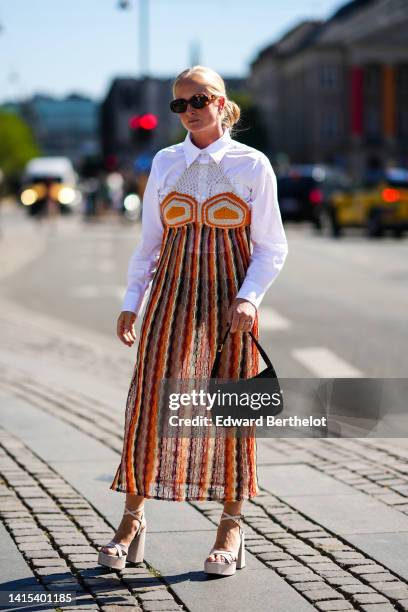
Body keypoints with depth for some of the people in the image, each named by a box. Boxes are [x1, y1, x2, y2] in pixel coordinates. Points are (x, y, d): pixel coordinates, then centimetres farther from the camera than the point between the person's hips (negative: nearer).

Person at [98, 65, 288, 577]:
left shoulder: (252, 165, 0)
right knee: (150, 399, -1)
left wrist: (248, 298, -13)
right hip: (172, 292, 2)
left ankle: (231, 527, 14)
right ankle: (133, 518, 11)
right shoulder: (165, 163, 8)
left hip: (229, 297, -2)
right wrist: (132, 301, 8)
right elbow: (149, 241, 14)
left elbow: (271, 247, 0)